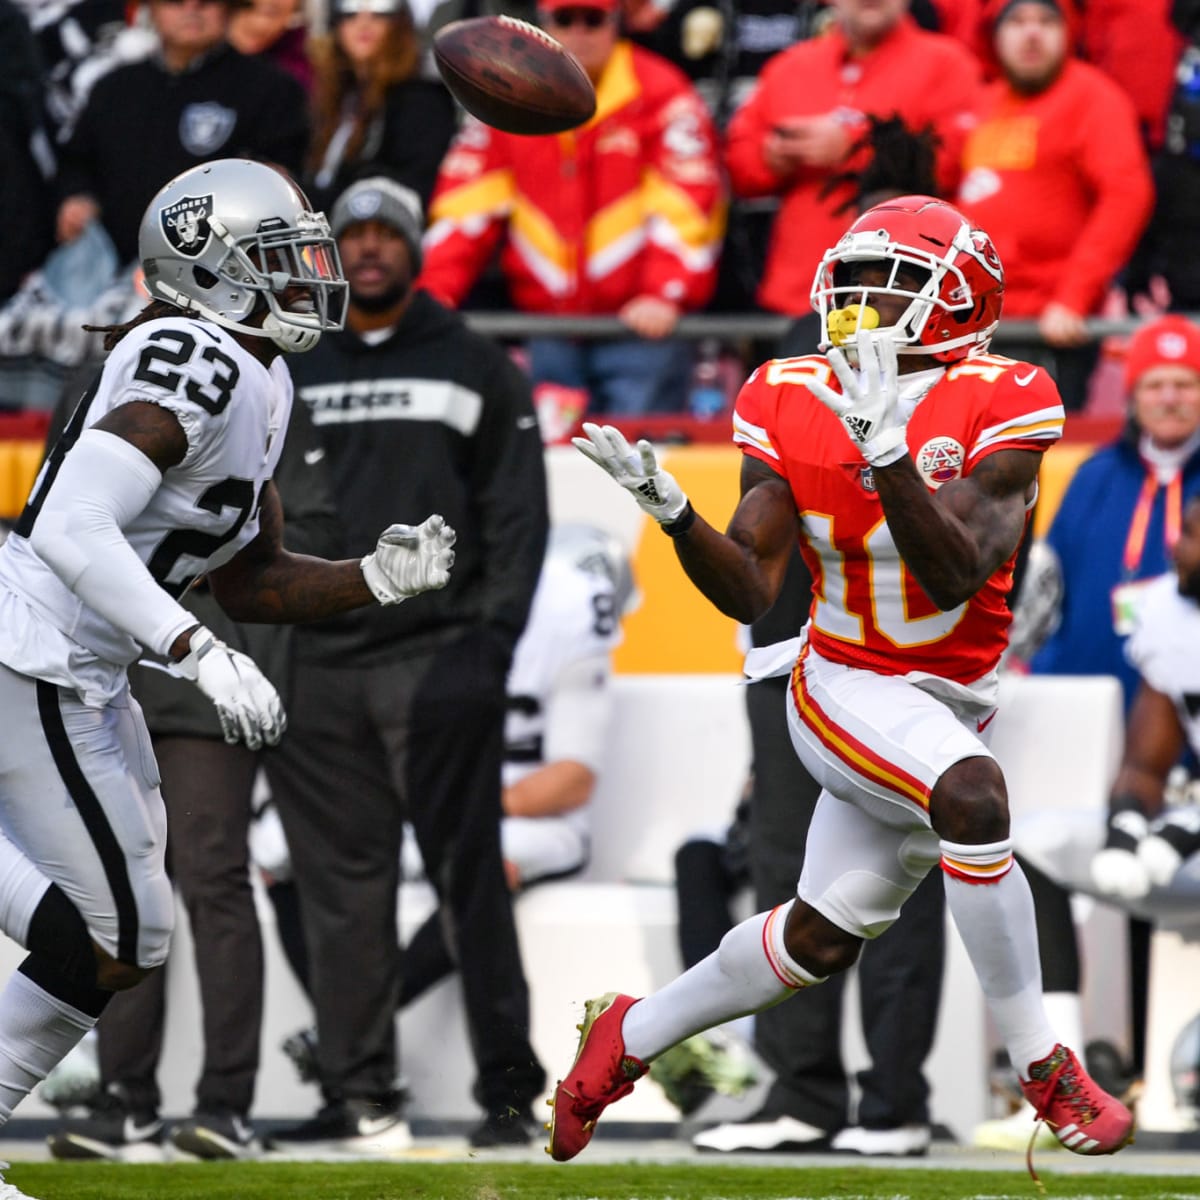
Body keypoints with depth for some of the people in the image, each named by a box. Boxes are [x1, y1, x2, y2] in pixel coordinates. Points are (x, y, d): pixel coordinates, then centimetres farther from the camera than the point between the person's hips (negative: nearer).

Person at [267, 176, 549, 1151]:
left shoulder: (476, 370, 8)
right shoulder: (291, 376, 16)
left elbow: (519, 513, 3)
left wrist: (492, 637, -8)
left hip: (436, 663, -3)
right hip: (313, 668, 3)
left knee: (468, 878, -8)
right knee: (342, 889, 3)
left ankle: (510, 1092, -7)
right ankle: (360, 1099, 8)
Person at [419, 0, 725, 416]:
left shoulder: (661, 95, -3)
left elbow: (686, 206, -11)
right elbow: (467, 202, 5)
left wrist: (665, 295, -24)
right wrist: (434, 292, -7)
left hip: (640, 324, -4)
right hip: (547, 335, 4)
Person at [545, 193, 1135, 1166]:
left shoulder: (997, 409, -14)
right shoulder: (792, 405, -6)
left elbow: (955, 578, -27)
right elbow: (750, 593, -8)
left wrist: (885, 447, -37)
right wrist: (670, 509, -25)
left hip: (951, 707, 2)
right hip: (846, 689, -2)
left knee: (823, 941, 10)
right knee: (971, 791, -32)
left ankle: (633, 1035, 36)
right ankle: (1043, 1069, -22)